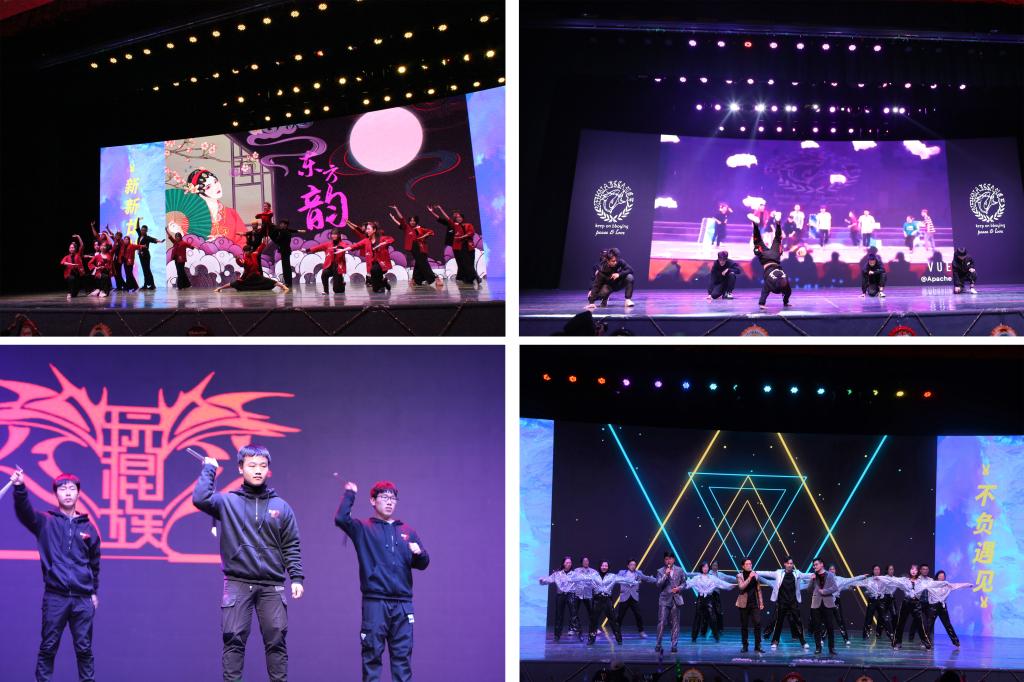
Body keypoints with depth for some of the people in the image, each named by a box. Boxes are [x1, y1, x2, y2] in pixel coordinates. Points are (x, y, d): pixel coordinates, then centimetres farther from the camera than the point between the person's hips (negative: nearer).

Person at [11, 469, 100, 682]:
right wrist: (20, 488, -37)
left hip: (83, 598, 2)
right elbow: (24, 512, -19)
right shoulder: (46, 522, 2)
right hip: (55, 596, -2)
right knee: (48, 648, 2)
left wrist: (94, 592, 17)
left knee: (84, 648, 6)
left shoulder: (88, 527, 9)